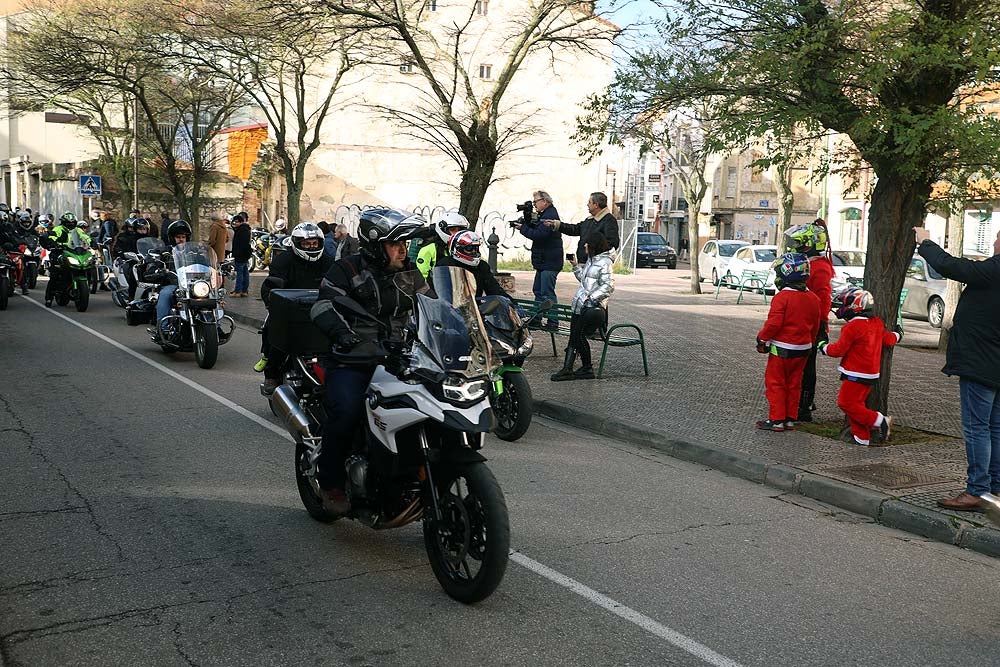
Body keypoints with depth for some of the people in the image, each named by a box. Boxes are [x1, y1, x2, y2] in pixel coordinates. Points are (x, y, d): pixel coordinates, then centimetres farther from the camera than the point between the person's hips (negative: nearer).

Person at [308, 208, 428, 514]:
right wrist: (342, 333, -33)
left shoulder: (409, 273, 17)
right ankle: (331, 483, -8)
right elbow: (324, 306, -13)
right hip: (352, 359, -5)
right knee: (346, 411, -30)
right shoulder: (347, 269, -1)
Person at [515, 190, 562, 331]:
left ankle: (553, 323, -7)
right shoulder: (545, 215, 19)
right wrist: (527, 222, 1)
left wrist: (523, 228, -12)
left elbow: (539, 235, -24)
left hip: (549, 263, -11)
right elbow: (536, 229, 17)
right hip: (543, 262, 11)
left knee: (547, 293, -9)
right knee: (538, 290, 15)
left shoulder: (550, 215, -16)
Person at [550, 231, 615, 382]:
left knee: (578, 334, -13)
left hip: (593, 307, -9)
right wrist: (576, 266, 20)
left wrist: (591, 298, -22)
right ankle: (567, 369, -5)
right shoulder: (591, 260, 19)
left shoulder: (604, 262, -10)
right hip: (581, 306, 9)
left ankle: (587, 368, -1)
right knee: (574, 336, -1)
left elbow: (608, 286, -18)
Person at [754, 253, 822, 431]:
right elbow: (815, 325, 12)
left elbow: (774, 323, -21)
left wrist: (762, 338, -7)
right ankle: (790, 419, 20)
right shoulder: (813, 299, 5)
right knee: (794, 385, 15)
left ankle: (776, 420, 5)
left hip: (781, 349, -7)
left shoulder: (782, 297, -18)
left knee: (775, 384, 4)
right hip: (802, 349, 7)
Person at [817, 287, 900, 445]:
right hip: (871, 373, 9)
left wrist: (823, 346, 2)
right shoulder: (877, 323, 8)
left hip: (856, 374, -9)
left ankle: (881, 421, -8)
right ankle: (862, 437, 16)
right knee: (856, 402, 15)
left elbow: (839, 350, -16)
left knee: (846, 403, -5)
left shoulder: (852, 327, -18)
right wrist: (897, 334, 43)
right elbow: (889, 340, 21)